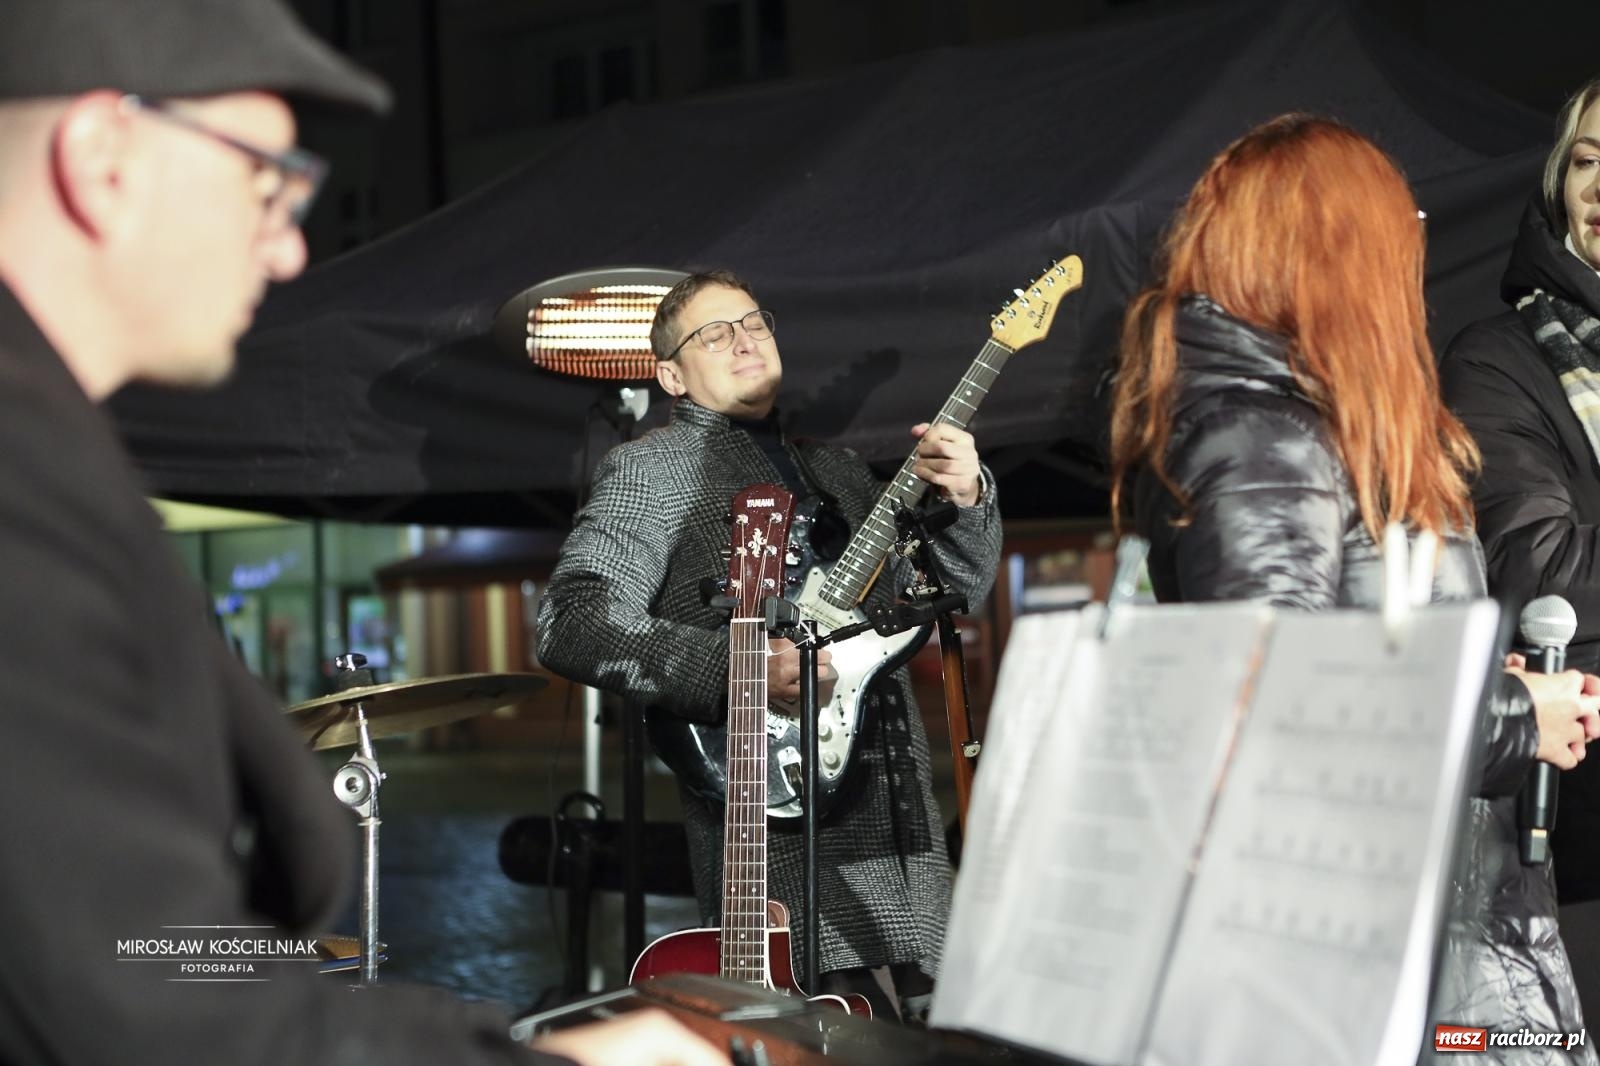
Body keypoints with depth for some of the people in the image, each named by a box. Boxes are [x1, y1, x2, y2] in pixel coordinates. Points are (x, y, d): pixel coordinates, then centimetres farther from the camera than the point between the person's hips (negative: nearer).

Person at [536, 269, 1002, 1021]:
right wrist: (737, 668, -22)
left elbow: (957, 588, 20)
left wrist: (964, 500, 0)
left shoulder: (837, 471, 22)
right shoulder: (649, 471, 1)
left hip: (900, 810, 7)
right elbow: (571, 624, -13)